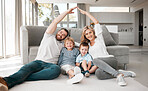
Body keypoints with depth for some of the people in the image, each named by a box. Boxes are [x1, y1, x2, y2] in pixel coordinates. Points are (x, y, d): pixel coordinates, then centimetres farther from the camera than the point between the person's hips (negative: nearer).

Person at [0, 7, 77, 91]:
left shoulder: (63, 45, 28)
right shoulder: (49, 36, 18)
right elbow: (55, 22, 10)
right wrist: (67, 12, 13)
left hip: (50, 65, 1)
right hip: (38, 62, 0)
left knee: (57, 69, -37)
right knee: (26, 67, -34)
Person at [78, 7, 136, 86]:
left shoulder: (99, 38, 9)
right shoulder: (87, 44, 23)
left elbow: (96, 22, 5)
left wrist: (86, 13, 10)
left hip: (110, 60, -4)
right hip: (101, 65, 4)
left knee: (95, 60, -35)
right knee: (98, 74, -33)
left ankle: (118, 74, -34)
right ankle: (122, 73, -20)